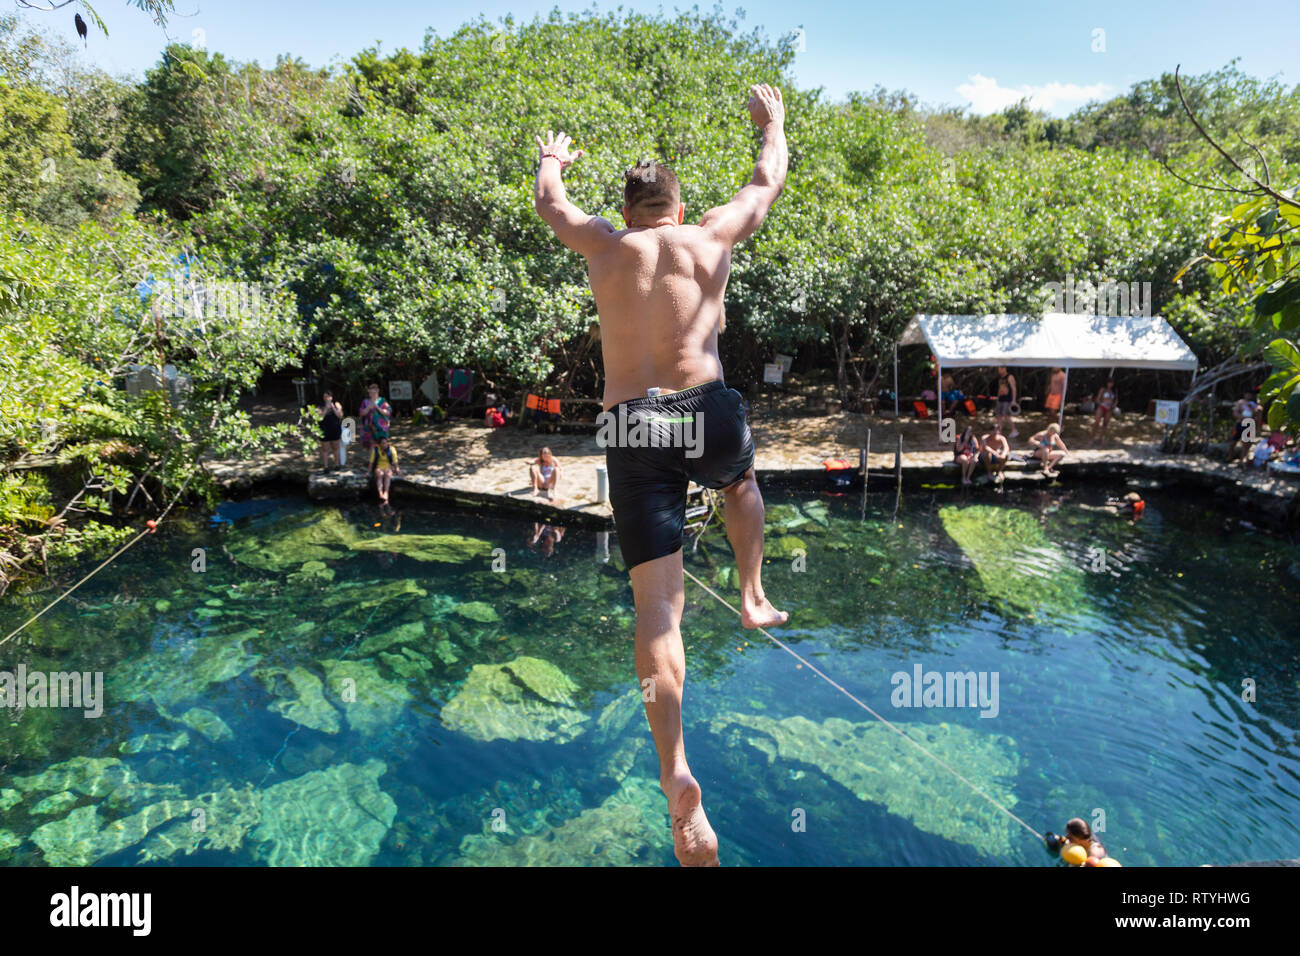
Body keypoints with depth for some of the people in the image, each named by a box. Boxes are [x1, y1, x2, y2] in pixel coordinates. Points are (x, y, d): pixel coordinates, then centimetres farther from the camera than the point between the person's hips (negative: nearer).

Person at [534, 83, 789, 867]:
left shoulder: (606, 245, 13)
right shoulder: (710, 237, 12)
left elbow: (549, 202, 33)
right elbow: (769, 183, 30)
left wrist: (554, 157, 54)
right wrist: (773, 120, 49)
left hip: (631, 426, 0)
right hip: (708, 412, 1)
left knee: (658, 605, -5)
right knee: (742, 480, 38)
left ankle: (677, 776, -13)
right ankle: (754, 599, 37)